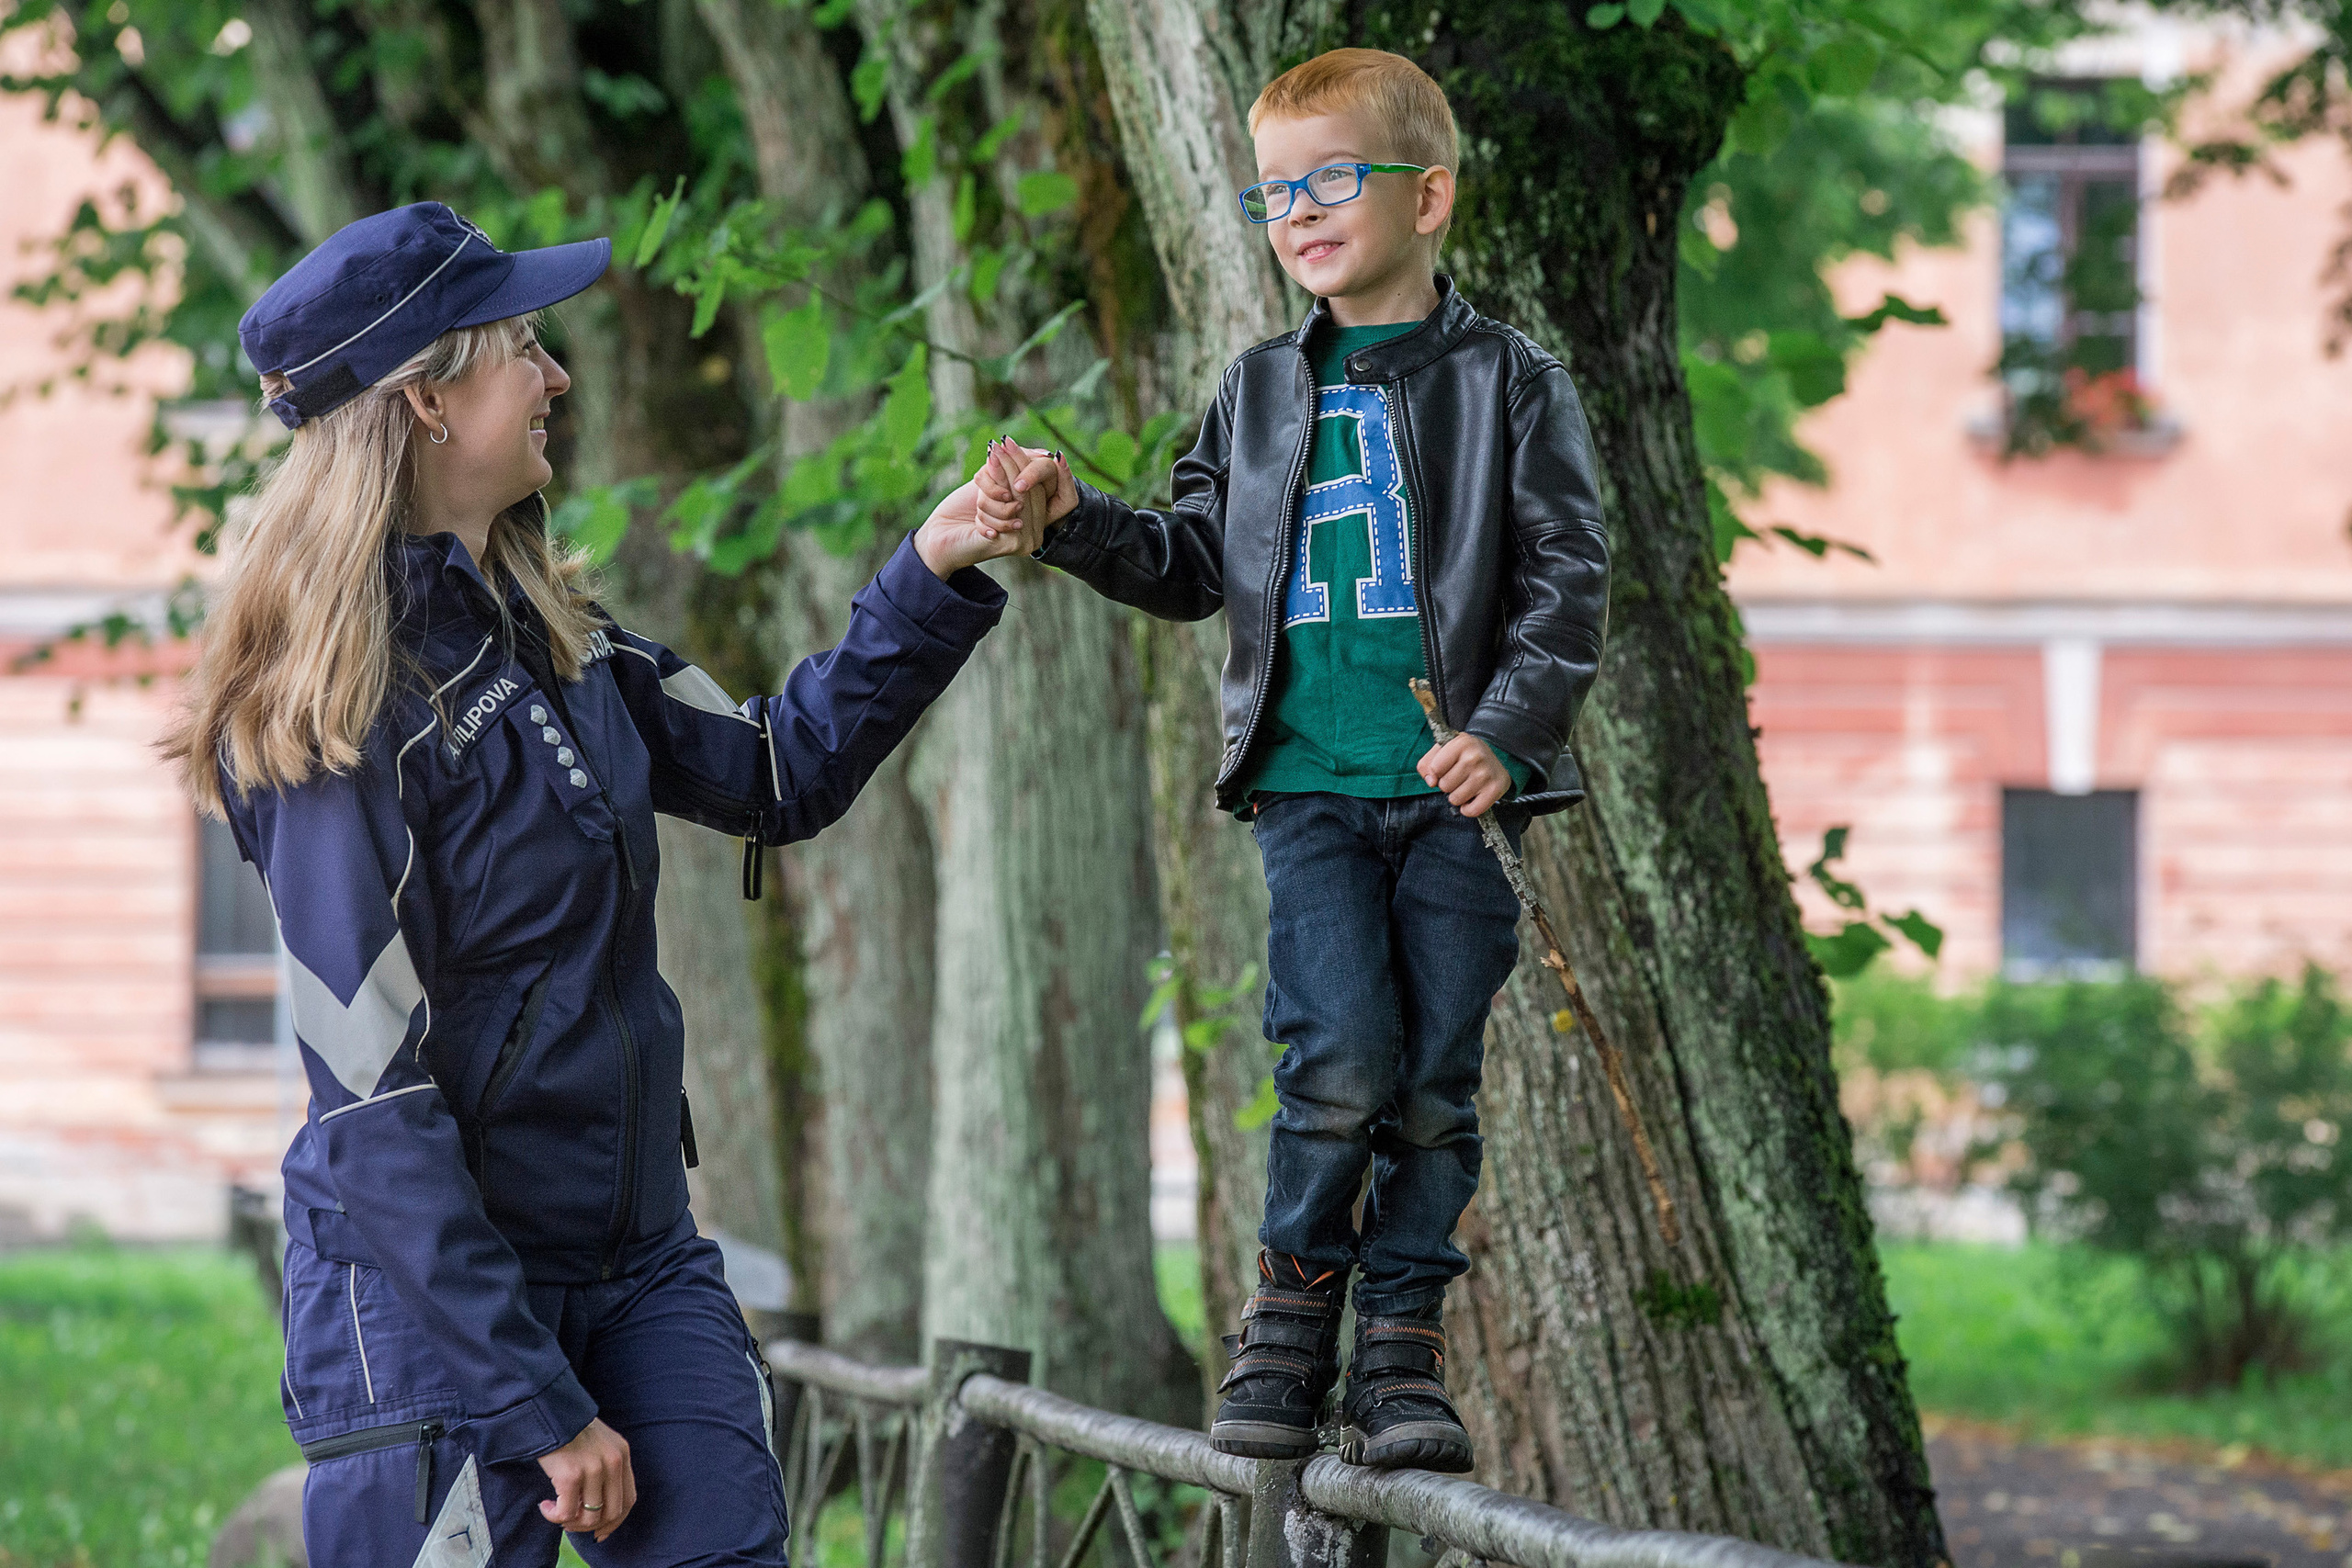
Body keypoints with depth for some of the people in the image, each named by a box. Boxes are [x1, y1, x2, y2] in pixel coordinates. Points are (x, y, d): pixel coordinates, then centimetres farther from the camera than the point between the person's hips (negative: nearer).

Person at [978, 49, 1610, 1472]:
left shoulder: (1507, 382, 3)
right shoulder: (1262, 395, 14)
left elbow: (1569, 576, -1)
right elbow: (1194, 566, 21)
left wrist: (1507, 728, -13)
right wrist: (1075, 521, 4)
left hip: (1458, 787, -1)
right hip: (1311, 781, 1)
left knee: (1434, 1078, 0)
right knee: (1342, 1056, -14)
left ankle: (1403, 1346, 10)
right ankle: (1295, 1307, 3)